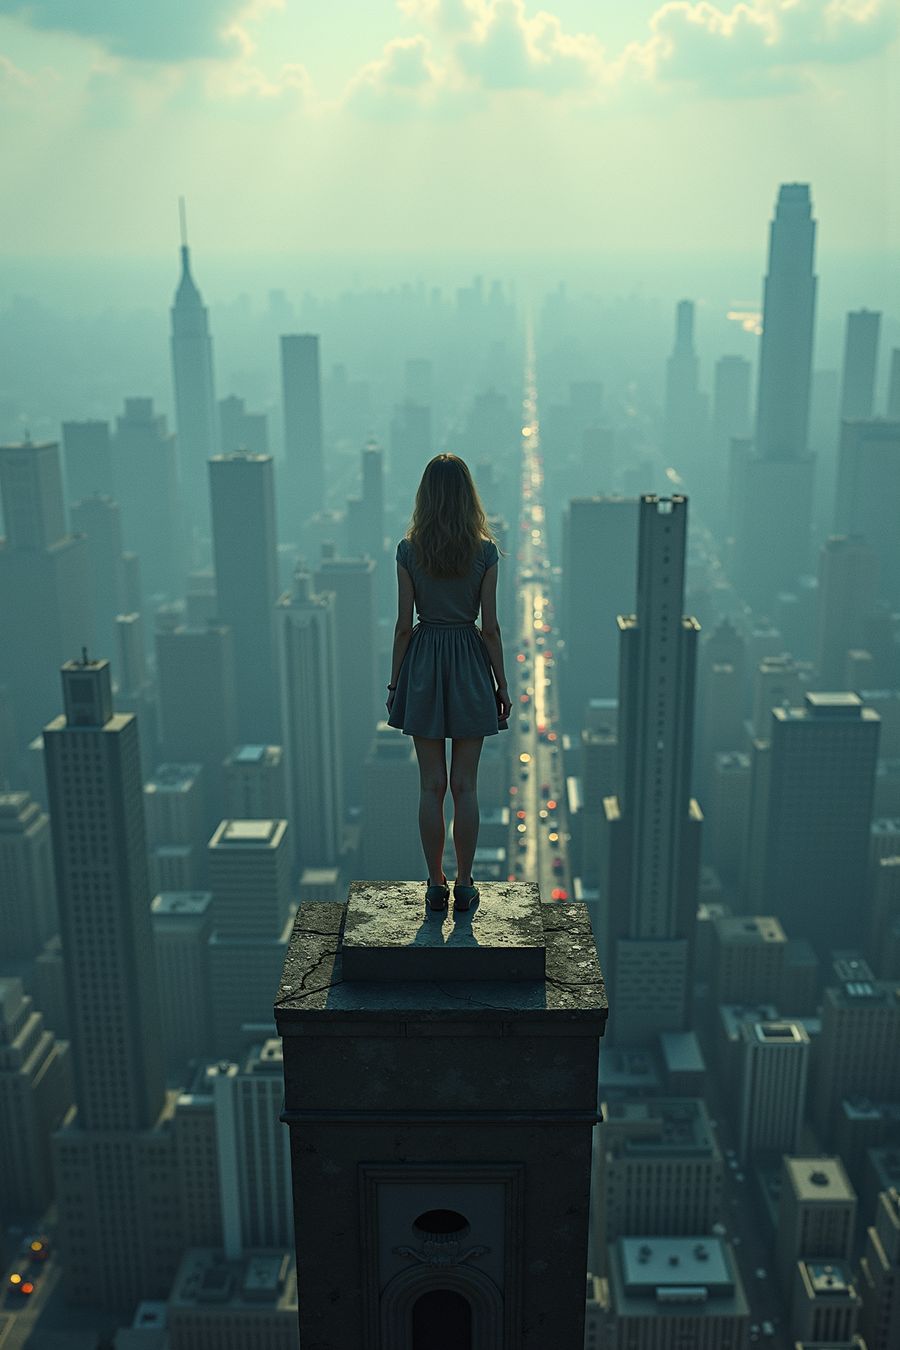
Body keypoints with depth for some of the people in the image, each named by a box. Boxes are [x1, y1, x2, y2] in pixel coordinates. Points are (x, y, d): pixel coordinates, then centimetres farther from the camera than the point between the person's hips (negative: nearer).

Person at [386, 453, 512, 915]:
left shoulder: (409, 550, -5)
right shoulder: (485, 551, -6)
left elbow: (404, 624, -4)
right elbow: (490, 626, -5)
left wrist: (395, 682, 6)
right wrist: (502, 684, 4)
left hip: (423, 663, 0)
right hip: (470, 665, 0)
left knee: (432, 786, 7)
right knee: (465, 786, 7)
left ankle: (435, 885, 13)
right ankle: (464, 885, 14)